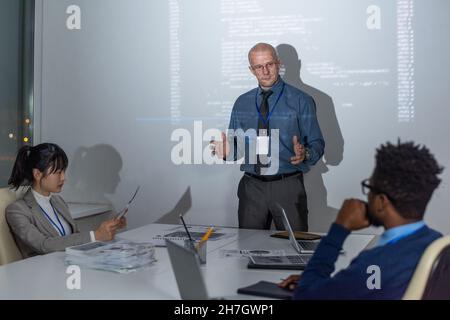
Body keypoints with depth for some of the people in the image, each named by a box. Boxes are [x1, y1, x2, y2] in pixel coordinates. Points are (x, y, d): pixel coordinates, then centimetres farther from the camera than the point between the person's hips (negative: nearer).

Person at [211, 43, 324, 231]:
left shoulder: (301, 101, -2)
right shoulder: (241, 103, 9)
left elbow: (317, 145, -4)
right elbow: (237, 146, 10)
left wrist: (304, 154, -24)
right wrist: (227, 151, -11)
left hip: (288, 187, -3)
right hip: (251, 187, 3)